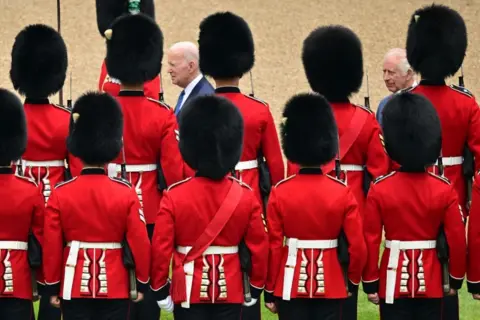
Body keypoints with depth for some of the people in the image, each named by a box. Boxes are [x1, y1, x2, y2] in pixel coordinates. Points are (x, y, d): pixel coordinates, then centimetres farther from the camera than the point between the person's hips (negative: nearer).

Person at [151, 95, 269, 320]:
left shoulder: (174, 196, -10)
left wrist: (160, 290, 2)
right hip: (230, 291, 2)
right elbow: (259, 246, 1)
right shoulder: (245, 196, -4)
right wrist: (256, 288, 13)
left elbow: (160, 248, -9)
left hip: (189, 291, -2)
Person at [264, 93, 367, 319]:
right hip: (330, 287, 1)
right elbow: (358, 246, -3)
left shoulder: (280, 193, -7)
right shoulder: (342, 193, -4)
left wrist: (270, 291, 3)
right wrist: (352, 281, 12)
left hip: (291, 286, -1)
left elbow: (273, 247, -6)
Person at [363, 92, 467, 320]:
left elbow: (370, 240, -7)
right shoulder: (444, 190, -6)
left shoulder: (380, 190, -9)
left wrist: (370, 283, 1)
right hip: (431, 283, 1)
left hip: (394, 283, -1)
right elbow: (457, 239, -3)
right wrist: (456, 279, 10)